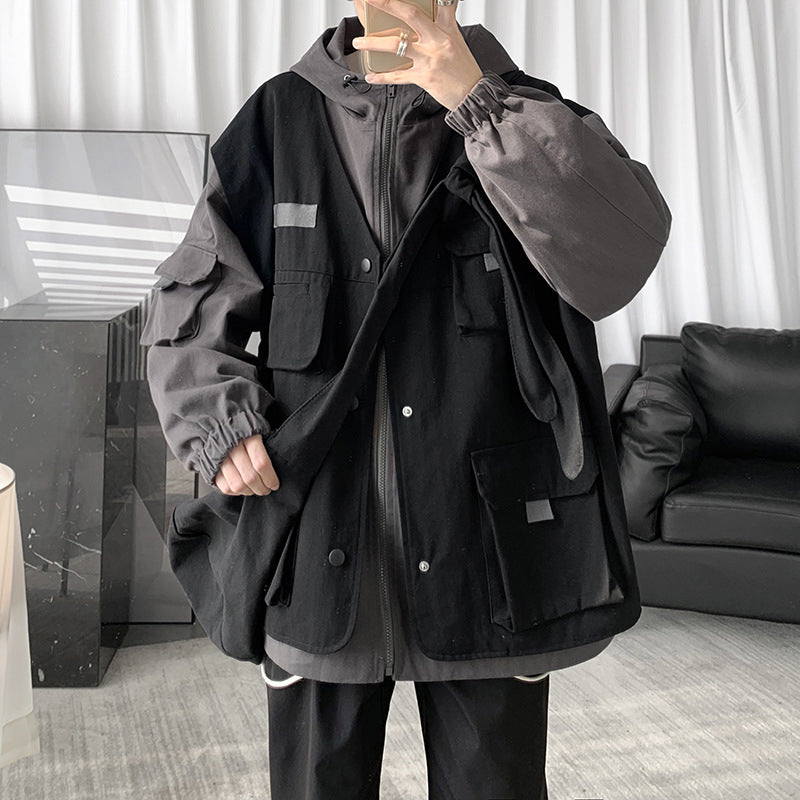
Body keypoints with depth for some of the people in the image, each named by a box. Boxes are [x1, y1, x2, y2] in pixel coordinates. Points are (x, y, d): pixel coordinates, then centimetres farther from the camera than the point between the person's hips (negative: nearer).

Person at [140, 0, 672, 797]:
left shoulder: (520, 117, 1)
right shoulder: (277, 123, 4)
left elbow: (619, 258, -18)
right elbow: (188, 306, 7)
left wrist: (479, 103, -21)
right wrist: (220, 421, -11)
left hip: (484, 552, 0)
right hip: (319, 552, 1)